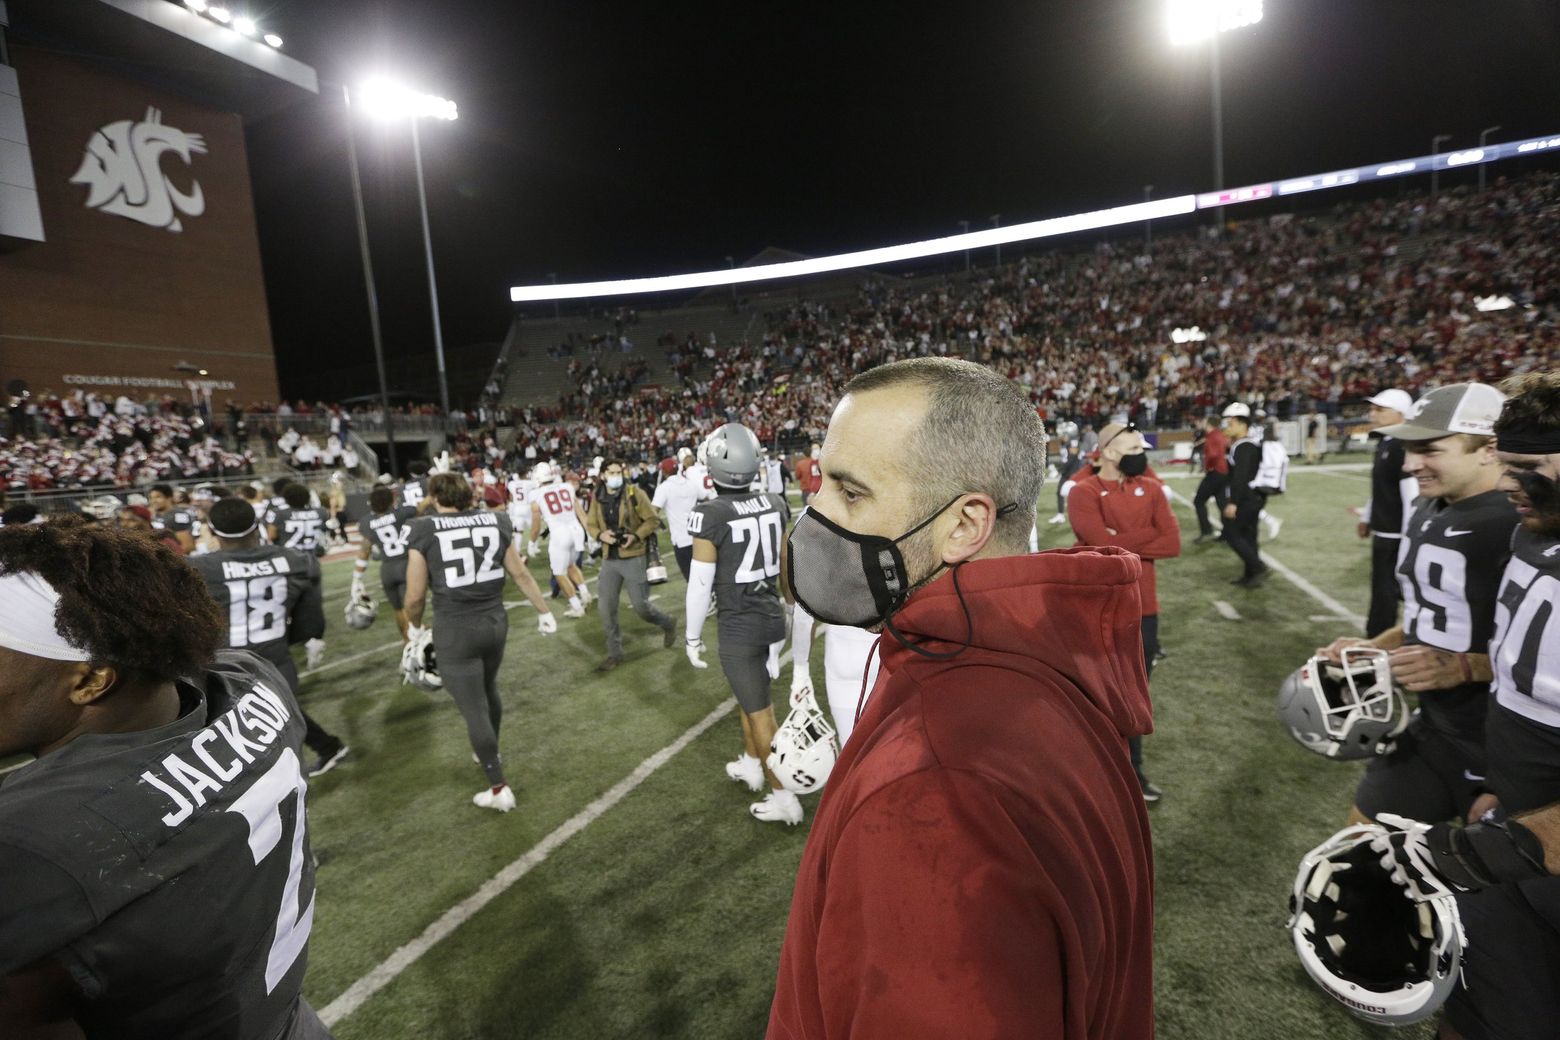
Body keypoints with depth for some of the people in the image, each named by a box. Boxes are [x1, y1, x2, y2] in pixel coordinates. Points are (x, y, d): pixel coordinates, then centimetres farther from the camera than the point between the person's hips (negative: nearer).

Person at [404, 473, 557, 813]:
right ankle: (491, 753, 50)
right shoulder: (495, 521, 0)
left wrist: (414, 627, 16)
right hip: (495, 622, 4)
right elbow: (521, 575, 6)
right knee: (488, 690, 28)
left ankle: (499, 789, 14)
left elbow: (415, 597, -5)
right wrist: (544, 611, 19)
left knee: (473, 710, 6)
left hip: (455, 631, -4)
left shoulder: (424, 530, -8)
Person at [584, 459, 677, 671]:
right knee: (607, 609, 5)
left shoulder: (634, 493, -9)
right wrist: (600, 535, -9)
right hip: (609, 560, 4)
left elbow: (653, 520, -6)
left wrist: (636, 536, -20)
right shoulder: (597, 497, 4)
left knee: (641, 606, 0)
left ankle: (668, 624, 31)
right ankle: (614, 653, 20)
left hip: (633, 558, -4)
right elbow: (590, 525, 12)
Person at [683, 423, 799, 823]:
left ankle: (785, 798, 21)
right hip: (774, 617, 6)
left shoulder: (710, 514, -19)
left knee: (760, 712, 8)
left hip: (739, 627, -6)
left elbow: (700, 584, -14)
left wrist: (693, 636, -1)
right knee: (750, 696, 27)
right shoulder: (776, 503, -2)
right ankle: (751, 764, 45)